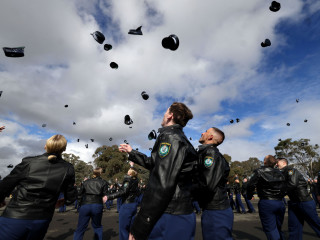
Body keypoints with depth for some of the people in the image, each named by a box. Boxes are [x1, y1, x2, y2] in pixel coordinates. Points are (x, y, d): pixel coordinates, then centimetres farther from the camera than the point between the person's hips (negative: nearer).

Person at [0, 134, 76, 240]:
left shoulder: (29, 162, -6)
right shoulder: (68, 169, -5)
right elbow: (70, 198, 2)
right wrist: (63, 202, 25)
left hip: (15, 217, -2)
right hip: (41, 221, 3)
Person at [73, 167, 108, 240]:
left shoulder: (86, 182, 13)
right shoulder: (103, 182, 6)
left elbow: (79, 195, 13)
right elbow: (105, 196, 1)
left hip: (85, 206, 1)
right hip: (97, 206, -1)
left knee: (80, 228, 10)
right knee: (97, 226, 18)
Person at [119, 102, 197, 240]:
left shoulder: (169, 137, -16)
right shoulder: (181, 139, 14)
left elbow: (161, 185, -26)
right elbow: (154, 164, 24)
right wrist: (132, 153, 31)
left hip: (170, 218, -9)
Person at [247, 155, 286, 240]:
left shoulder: (259, 171, -6)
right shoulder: (279, 173, 11)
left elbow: (251, 185, -12)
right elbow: (284, 188, 11)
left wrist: (249, 196, 5)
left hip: (266, 203, -6)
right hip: (280, 203, 6)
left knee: (271, 230, 0)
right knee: (278, 229, 21)